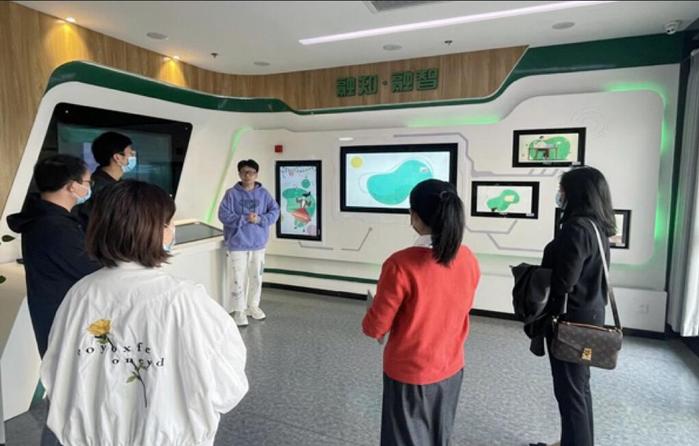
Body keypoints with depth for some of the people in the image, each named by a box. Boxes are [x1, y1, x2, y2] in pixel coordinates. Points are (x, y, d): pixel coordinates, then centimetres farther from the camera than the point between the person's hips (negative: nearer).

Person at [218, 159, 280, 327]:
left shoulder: (263, 193, 2)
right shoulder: (232, 193, -5)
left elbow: (275, 212, -1)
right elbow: (223, 215, -11)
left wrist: (260, 219, -17)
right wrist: (245, 219, -20)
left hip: (258, 243, 3)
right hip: (237, 244, -3)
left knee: (256, 277, 14)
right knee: (238, 278, -1)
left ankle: (253, 306, 31)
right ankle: (239, 311, 12)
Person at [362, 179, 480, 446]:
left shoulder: (401, 264, -27)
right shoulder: (468, 260, -9)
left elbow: (375, 328, -18)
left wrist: (369, 318, 3)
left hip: (409, 373, -5)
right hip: (451, 369, 5)